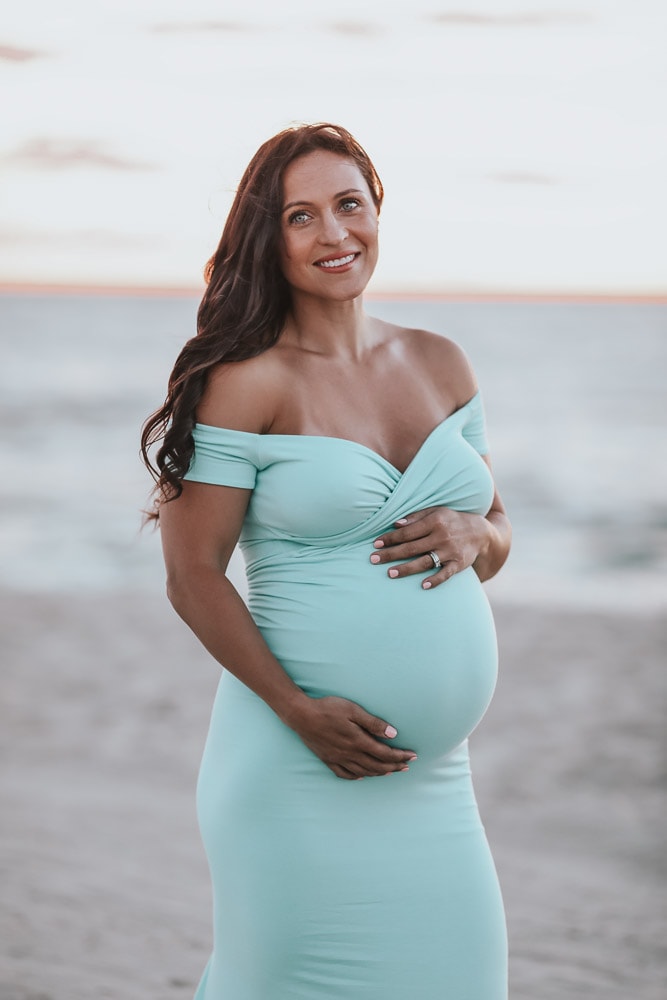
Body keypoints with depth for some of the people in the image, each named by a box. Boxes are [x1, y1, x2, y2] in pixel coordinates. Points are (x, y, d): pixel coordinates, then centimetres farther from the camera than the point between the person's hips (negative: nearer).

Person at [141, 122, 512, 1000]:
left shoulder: (441, 366, 11)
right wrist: (300, 711, -17)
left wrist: (471, 535, -4)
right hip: (301, 772, -6)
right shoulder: (249, 384, -7)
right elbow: (194, 576, -9)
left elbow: (497, 524, 20)